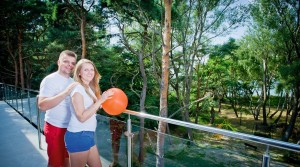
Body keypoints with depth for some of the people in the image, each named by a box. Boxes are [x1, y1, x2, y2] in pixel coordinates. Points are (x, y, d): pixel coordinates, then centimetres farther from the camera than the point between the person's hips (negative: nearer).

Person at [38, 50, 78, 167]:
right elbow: (42, 105, -26)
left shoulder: (72, 81, 8)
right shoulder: (50, 80, -14)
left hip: (71, 127, 6)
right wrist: (66, 92, -33)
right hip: (55, 127, -6)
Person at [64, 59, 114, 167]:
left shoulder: (89, 88, 12)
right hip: (78, 136, -8)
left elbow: (91, 109, 9)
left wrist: (104, 100, 1)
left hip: (88, 134, 8)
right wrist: (100, 100, -24)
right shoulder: (77, 88, -15)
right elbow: (82, 117, -22)